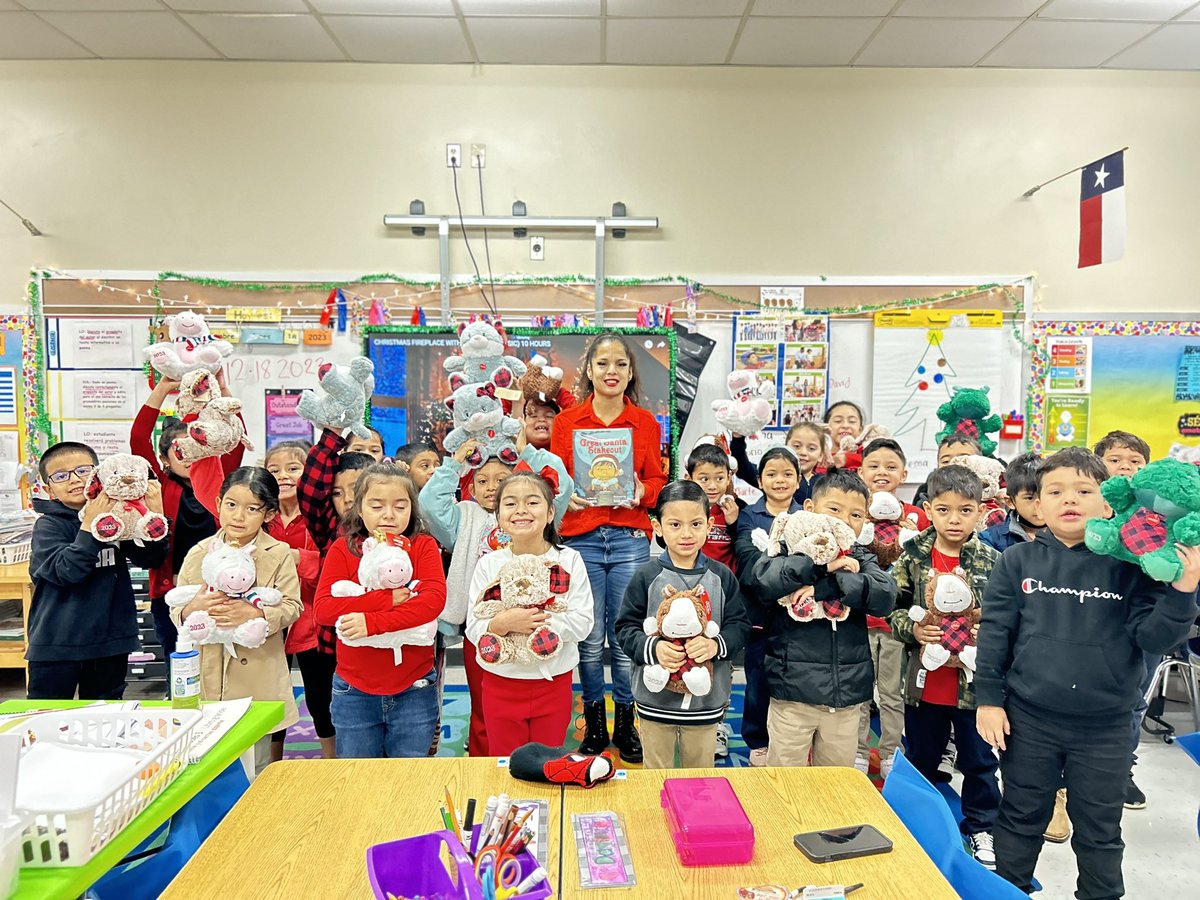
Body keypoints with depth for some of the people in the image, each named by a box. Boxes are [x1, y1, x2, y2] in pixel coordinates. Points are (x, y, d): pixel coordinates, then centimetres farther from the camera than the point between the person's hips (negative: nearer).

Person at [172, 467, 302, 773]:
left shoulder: (278, 555, -2)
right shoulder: (199, 553, 5)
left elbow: (291, 606, -6)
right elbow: (176, 612, 6)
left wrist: (255, 614, -23)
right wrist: (192, 609, -17)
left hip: (258, 679, -2)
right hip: (206, 677, 2)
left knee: (258, 768, 7)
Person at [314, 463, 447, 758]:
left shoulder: (423, 546, -2)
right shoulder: (343, 550, 0)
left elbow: (435, 599, -17)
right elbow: (323, 609, -12)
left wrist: (373, 621, -25)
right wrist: (388, 599, -20)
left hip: (414, 690, -1)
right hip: (354, 692, 1)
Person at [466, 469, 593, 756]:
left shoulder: (569, 560, -5)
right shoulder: (489, 564, -4)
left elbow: (582, 622, -11)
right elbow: (474, 630, -8)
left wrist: (543, 621, -23)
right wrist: (503, 623, -26)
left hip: (553, 682, 0)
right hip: (501, 682, 0)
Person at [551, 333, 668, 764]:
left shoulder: (646, 423, 9)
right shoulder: (566, 421, 7)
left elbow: (658, 480, 10)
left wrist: (642, 492, -11)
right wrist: (567, 496, -13)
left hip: (630, 539, 1)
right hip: (581, 538, 0)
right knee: (590, 639, 4)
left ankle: (626, 724, 22)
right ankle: (594, 723, 23)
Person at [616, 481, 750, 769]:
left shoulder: (722, 576, -3)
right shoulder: (646, 577, -7)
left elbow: (739, 625, -1)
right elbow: (626, 628, -6)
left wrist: (716, 644, -21)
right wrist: (652, 648, -24)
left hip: (706, 700, 1)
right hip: (656, 699, -1)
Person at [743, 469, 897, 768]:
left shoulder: (862, 560, 6)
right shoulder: (791, 551, -4)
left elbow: (885, 596, -14)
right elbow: (761, 578, -25)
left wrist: (825, 587, -24)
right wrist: (822, 566, -25)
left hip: (847, 696, 3)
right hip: (793, 691, -3)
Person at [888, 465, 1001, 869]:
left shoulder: (991, 561, -6)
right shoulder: (913, 556, -5)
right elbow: (891, 608, -1)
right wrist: (912, 629, -19)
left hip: (974, 680, -1)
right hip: (924, 679, 1)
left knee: (979, 760, 15)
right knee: (920, 759, 18)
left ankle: (980, 827, 36)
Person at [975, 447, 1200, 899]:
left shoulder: (1130, 566, -5)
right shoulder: (1017, 561, -4)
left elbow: (1153, 636, -7)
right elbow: (995, 633, -2)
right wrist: (988, 699, -3)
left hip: (1104, 727, 0)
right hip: (1028, 719, 0)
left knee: (1100, 831, 17)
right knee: (1021, 819, 17)